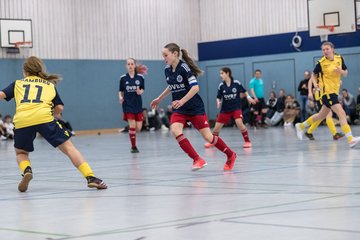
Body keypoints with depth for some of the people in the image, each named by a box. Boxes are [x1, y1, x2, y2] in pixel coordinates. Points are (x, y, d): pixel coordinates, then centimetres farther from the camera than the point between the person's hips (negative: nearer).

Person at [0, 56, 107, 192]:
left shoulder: (17, 84, 28)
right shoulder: (49, 85, 29)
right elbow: (59, 108, 18)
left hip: (21, 121, 1)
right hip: (44, 117, -1)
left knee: (21, 153, 24)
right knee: (68, 147, 5)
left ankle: (26, 170, -8)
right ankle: (90, 177, -9)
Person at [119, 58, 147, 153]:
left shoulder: (140, 77, -1)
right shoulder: (123, 78, -2)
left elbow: (142, 89, 8)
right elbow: (121, 91, 6)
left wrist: (140, 92, -14)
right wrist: (120, 97, -13)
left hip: (138, 104, 2)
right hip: (128, 105, -2)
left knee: (138, 128, -1)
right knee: (132, 126, -9)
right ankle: (133, 147, 4)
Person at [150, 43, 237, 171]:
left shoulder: (184, 67, -18)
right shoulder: (167, 70, 3)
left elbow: (195, 87, -24)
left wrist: (182, 101, -32)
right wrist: (159, 99, 26)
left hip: (195, 108, -6)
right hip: (179, 109, 6)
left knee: (208, 137, -2)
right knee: (175, 130, -23)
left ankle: (231, 155, 23)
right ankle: (197, 160, -17)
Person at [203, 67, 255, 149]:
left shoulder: (236, 83, -9)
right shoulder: (221, 85, -3)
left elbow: (244, 91, 6)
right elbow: (218, 97, 3)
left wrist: (248, 97, -7)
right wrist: (218, 102, -16)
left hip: (236, 108, -3)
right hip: (225, 109, 3)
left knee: (239, 123, -26)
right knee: (217, 127, 3)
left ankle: (247, 141, -11)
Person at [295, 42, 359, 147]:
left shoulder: (339, 58, 4)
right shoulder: (321, 63, -8)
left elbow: (345, 73, 10)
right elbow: (313, 74, 6)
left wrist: (341, 71, -12)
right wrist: (315, 83, -12)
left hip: (335, 92, 7)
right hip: (327, 92, -7)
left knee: (322, 115, 19)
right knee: (342, 114, -19)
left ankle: (301, 126, 36)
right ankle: (350, 139, -23)